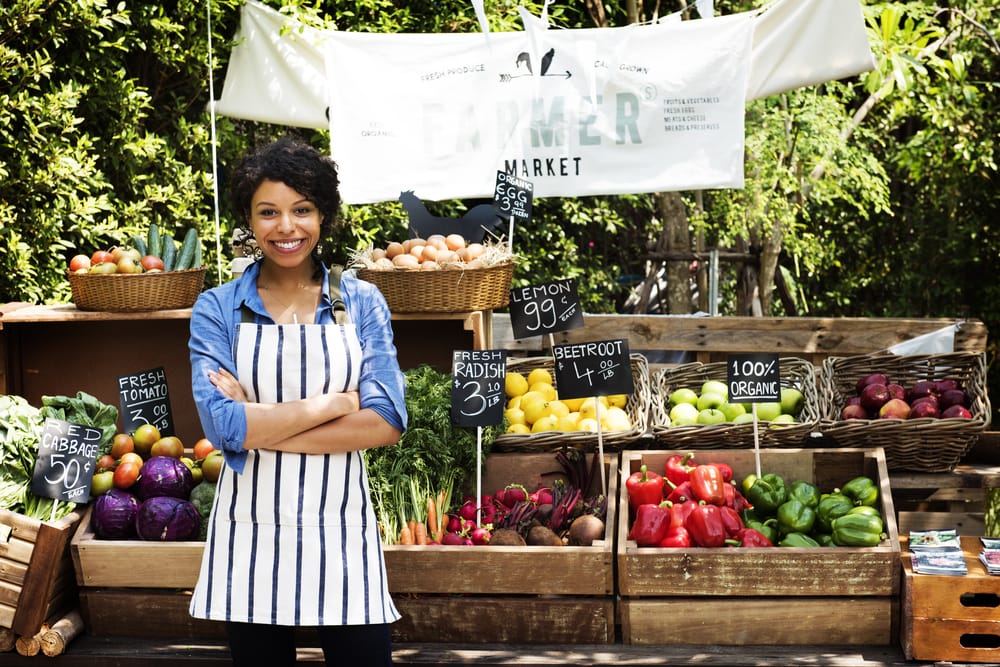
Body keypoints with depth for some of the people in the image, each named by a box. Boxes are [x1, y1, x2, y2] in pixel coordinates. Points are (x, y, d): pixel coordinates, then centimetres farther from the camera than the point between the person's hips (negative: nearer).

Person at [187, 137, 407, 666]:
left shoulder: (361, 303, 2)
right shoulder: (217, 310, -1)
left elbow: (386, 422, -9)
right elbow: (223, 426, -14)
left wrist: (260, 426, -13)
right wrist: (331, 404, -11)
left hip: (341, 533, 0)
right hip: (250, 536, 0)